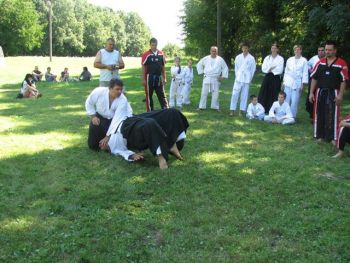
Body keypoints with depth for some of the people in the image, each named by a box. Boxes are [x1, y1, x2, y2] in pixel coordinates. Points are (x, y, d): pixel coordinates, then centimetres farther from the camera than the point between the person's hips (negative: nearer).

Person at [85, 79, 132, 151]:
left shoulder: (123, 100, -29)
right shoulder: (98, 91, -25)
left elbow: (117, 119, -33)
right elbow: (89, 103, -4)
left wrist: (108, 136, -36)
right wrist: (93, 116, -14)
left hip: (115, 120, -1)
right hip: (100, 117, 2)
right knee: (93, 145, 0)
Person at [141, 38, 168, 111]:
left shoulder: (161, 54, 5)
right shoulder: (146, 54, -7)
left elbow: (163, 67, 12)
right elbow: (143, 67, -5)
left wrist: (164, 78, 9)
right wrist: (143, 79, -9)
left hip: (159, 77, 4)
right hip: (149, 77, -4)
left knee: (162, 95, 6)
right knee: (149, 95, 5)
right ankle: (150, 112, 14)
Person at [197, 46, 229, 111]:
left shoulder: (220, 59, 1)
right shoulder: (206, 59, 3)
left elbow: (225, 68, 8)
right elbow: (199, 65, 16)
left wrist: (223, 76, 3)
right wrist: (201, 72, 9)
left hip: (216, 79, 0)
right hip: (207, 78, 1)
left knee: (215, 94, 2)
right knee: (204, 93, 2)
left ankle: (215, 107, 12)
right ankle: (201, 106, 9)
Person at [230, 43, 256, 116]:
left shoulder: (251, 58, 0)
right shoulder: (238, 57, 5)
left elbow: (253, 69, 4)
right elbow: (236, 67, 11)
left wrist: (250, 78, 2)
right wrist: (237, 76, 5)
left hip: (246, 79, -1)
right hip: (238, 79, 1)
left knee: (244, 95, 3)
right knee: (235, 94, -3)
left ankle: (243, 110, 10)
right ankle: (232, 110, 3)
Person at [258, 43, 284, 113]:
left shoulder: (281, 59, 0)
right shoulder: (267, 58, 11)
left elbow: (280, 70, -10)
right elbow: (263, 69, 2)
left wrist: (270, 70, -7)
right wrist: (269, 70, -13)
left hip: (276, 78, -3)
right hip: (267, 78, 3)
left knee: (274, 95, -1)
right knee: (264, 94, 1)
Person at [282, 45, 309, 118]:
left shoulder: (304, 60, 0)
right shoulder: (289, 60, 10)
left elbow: (305, 73, -1)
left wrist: (302, 84, -6)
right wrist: (284, 82, 11)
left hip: (297, 83, -3)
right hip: (288, 83, 3)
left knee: (294, 102, -3)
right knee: (287, 100, 1)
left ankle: (292, 116, 7)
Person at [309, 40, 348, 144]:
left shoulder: (341, 64, -6)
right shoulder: (320, 62, 6)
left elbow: (343, 81, -6)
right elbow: (314, 78, 9)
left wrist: (340, 95, -12)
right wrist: (311, 93, 4)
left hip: (333, 93, -4)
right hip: (320, 92, 4)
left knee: (333, 116, -2)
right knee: (319, 114, 9)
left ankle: (333, 137, 6)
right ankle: (320, 135, 21)